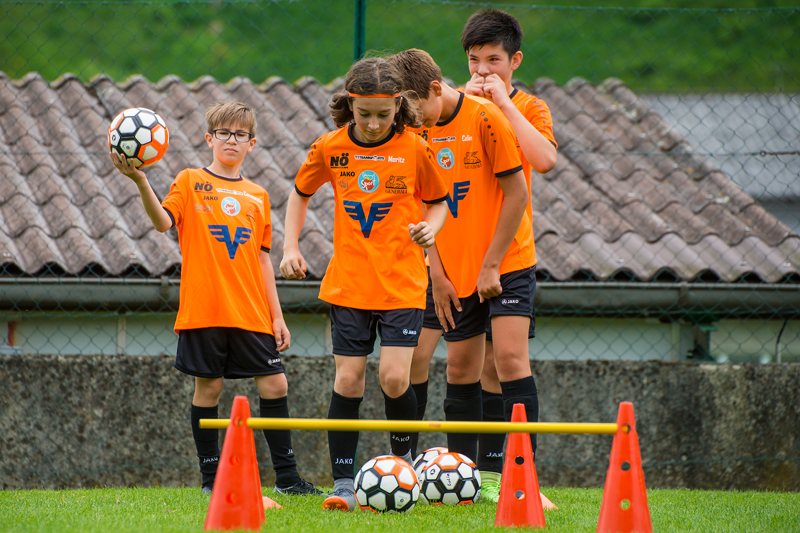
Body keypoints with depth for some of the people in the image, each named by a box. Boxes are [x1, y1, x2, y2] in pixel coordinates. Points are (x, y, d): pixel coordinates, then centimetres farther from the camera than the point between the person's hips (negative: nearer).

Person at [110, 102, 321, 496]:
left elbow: (262, 259, 16)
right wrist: (141, 182, -30)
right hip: (203, 309, -3)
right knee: (208, 386, 0)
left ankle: (287, 477, 6)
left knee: (275, 385, -1)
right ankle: (211, 479, 9)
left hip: (251, 313, 3)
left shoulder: (257, 196, 15)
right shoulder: (191, 182, 4)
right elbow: (163, 222, -13)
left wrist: (276, 315, 11)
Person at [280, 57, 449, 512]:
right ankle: (344, 484, 4)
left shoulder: (415, 150, -5)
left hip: (402, 283, -2)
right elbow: (301, 194, 17)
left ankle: (404, 457, 16)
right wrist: (291, 247, 7)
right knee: (348, 379, -3)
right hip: (348, 283, 2)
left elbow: (438, 202, 10)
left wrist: (430, 228, -11)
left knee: (395, 377, -13)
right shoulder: (330, 148, -1)